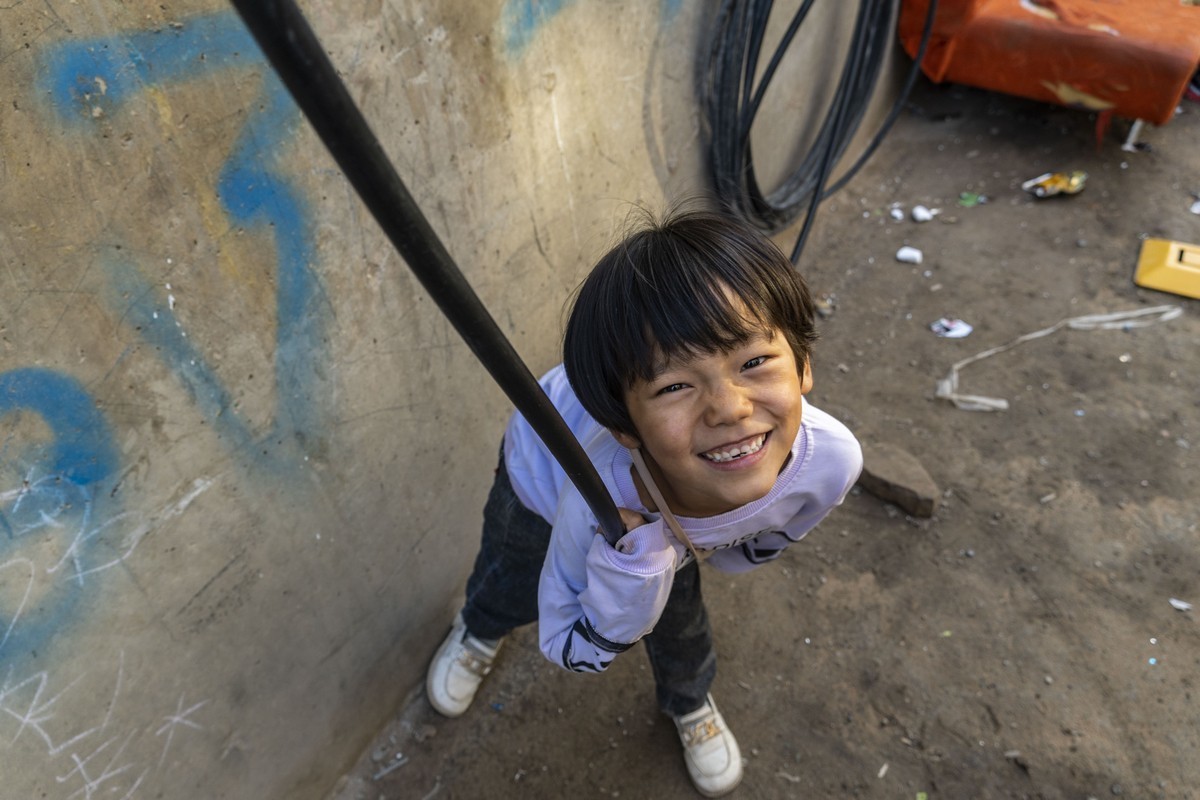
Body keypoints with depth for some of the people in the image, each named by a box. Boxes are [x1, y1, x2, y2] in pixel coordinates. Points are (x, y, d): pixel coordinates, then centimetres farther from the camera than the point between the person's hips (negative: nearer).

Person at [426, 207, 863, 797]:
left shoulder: (833, 460, -38)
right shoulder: (598, 501, -47)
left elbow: (754, 546, -11)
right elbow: (571, 653, -27)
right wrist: (631, 583, -44)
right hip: (546, 461, -2)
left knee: (678, 621, 20)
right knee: (512, 588, 22)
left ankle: (690, 704, 58)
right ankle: (478, 632, 63)